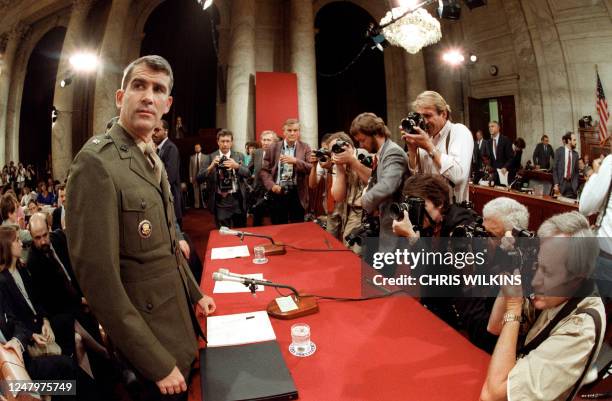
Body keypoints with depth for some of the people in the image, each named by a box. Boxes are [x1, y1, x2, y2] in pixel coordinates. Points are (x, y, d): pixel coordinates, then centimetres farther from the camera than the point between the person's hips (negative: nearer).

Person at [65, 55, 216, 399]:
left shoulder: (152, 160, 7)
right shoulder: (96, 162, -22)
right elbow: (99, 279, -24)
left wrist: (195, 294, 15)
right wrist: (159, 364, -20)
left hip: (180, 320, 8)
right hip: (148, 335, -8)